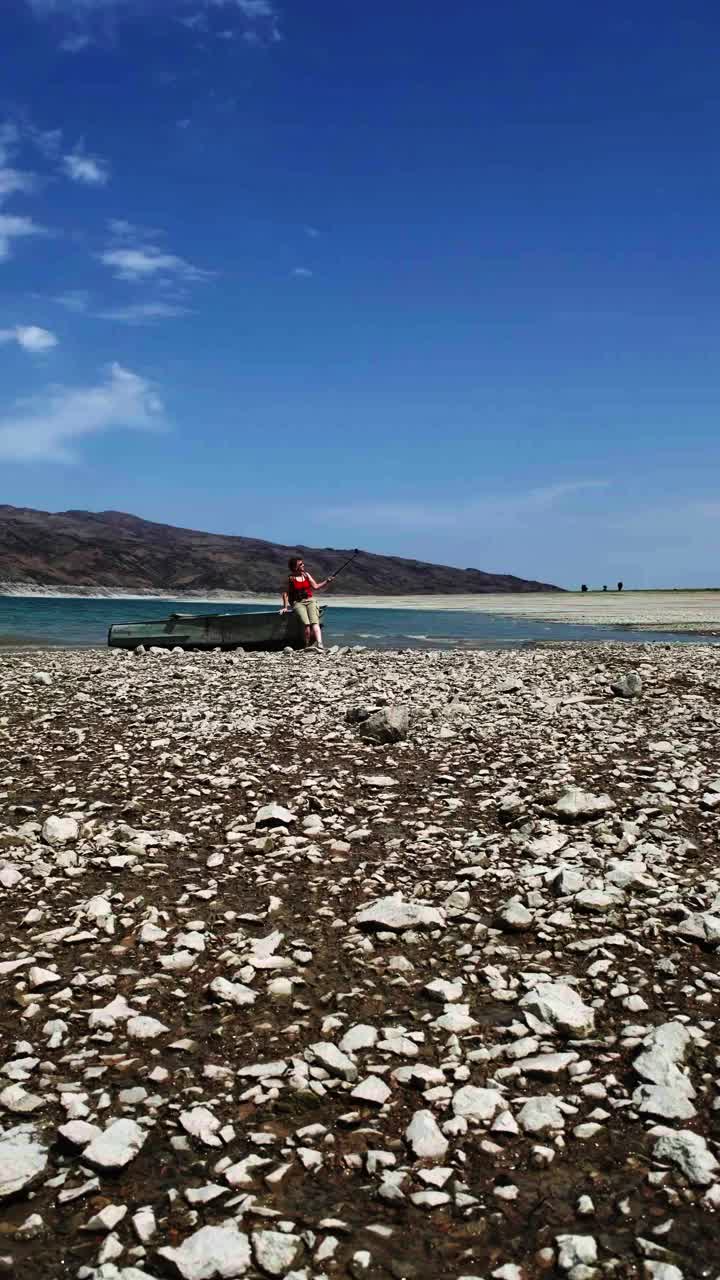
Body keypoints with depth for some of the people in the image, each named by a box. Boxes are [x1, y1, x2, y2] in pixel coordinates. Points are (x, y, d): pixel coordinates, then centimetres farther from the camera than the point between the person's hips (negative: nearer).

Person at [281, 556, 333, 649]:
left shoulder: (306, 575, 11)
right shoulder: (291, 578, 1)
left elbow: (315, 587, 9)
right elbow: (285, 593, 6)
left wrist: (326, 581, -2)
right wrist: (285, 607, 3)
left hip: (310, 601, 3)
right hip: (298, 603, -3)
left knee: (315, 622, -23)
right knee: (307, 623, -27)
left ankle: (319, 645, -38)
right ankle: (307, 646, -19)